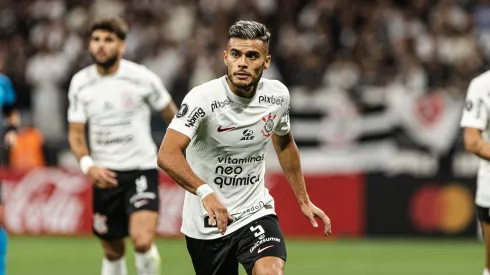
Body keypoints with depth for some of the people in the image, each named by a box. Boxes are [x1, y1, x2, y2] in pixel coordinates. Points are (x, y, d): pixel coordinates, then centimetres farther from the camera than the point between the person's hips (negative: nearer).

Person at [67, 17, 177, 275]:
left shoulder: (142, 78, -10)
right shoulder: (80, 83, 0)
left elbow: (170, 114, 6)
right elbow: (75, 133, 2)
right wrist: (88, 164, -16)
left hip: (141, 169, -4)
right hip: (104, 175, 4)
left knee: (142, 241, -22)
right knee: (113, 251, 10)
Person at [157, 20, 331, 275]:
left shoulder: (277, 95, -4)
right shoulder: (203, 98, -21)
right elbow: (167, 155, -33)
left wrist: (303, 200, 18)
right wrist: (205, 192, -48)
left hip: (256, 211, 2)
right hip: (206, 224, -2)